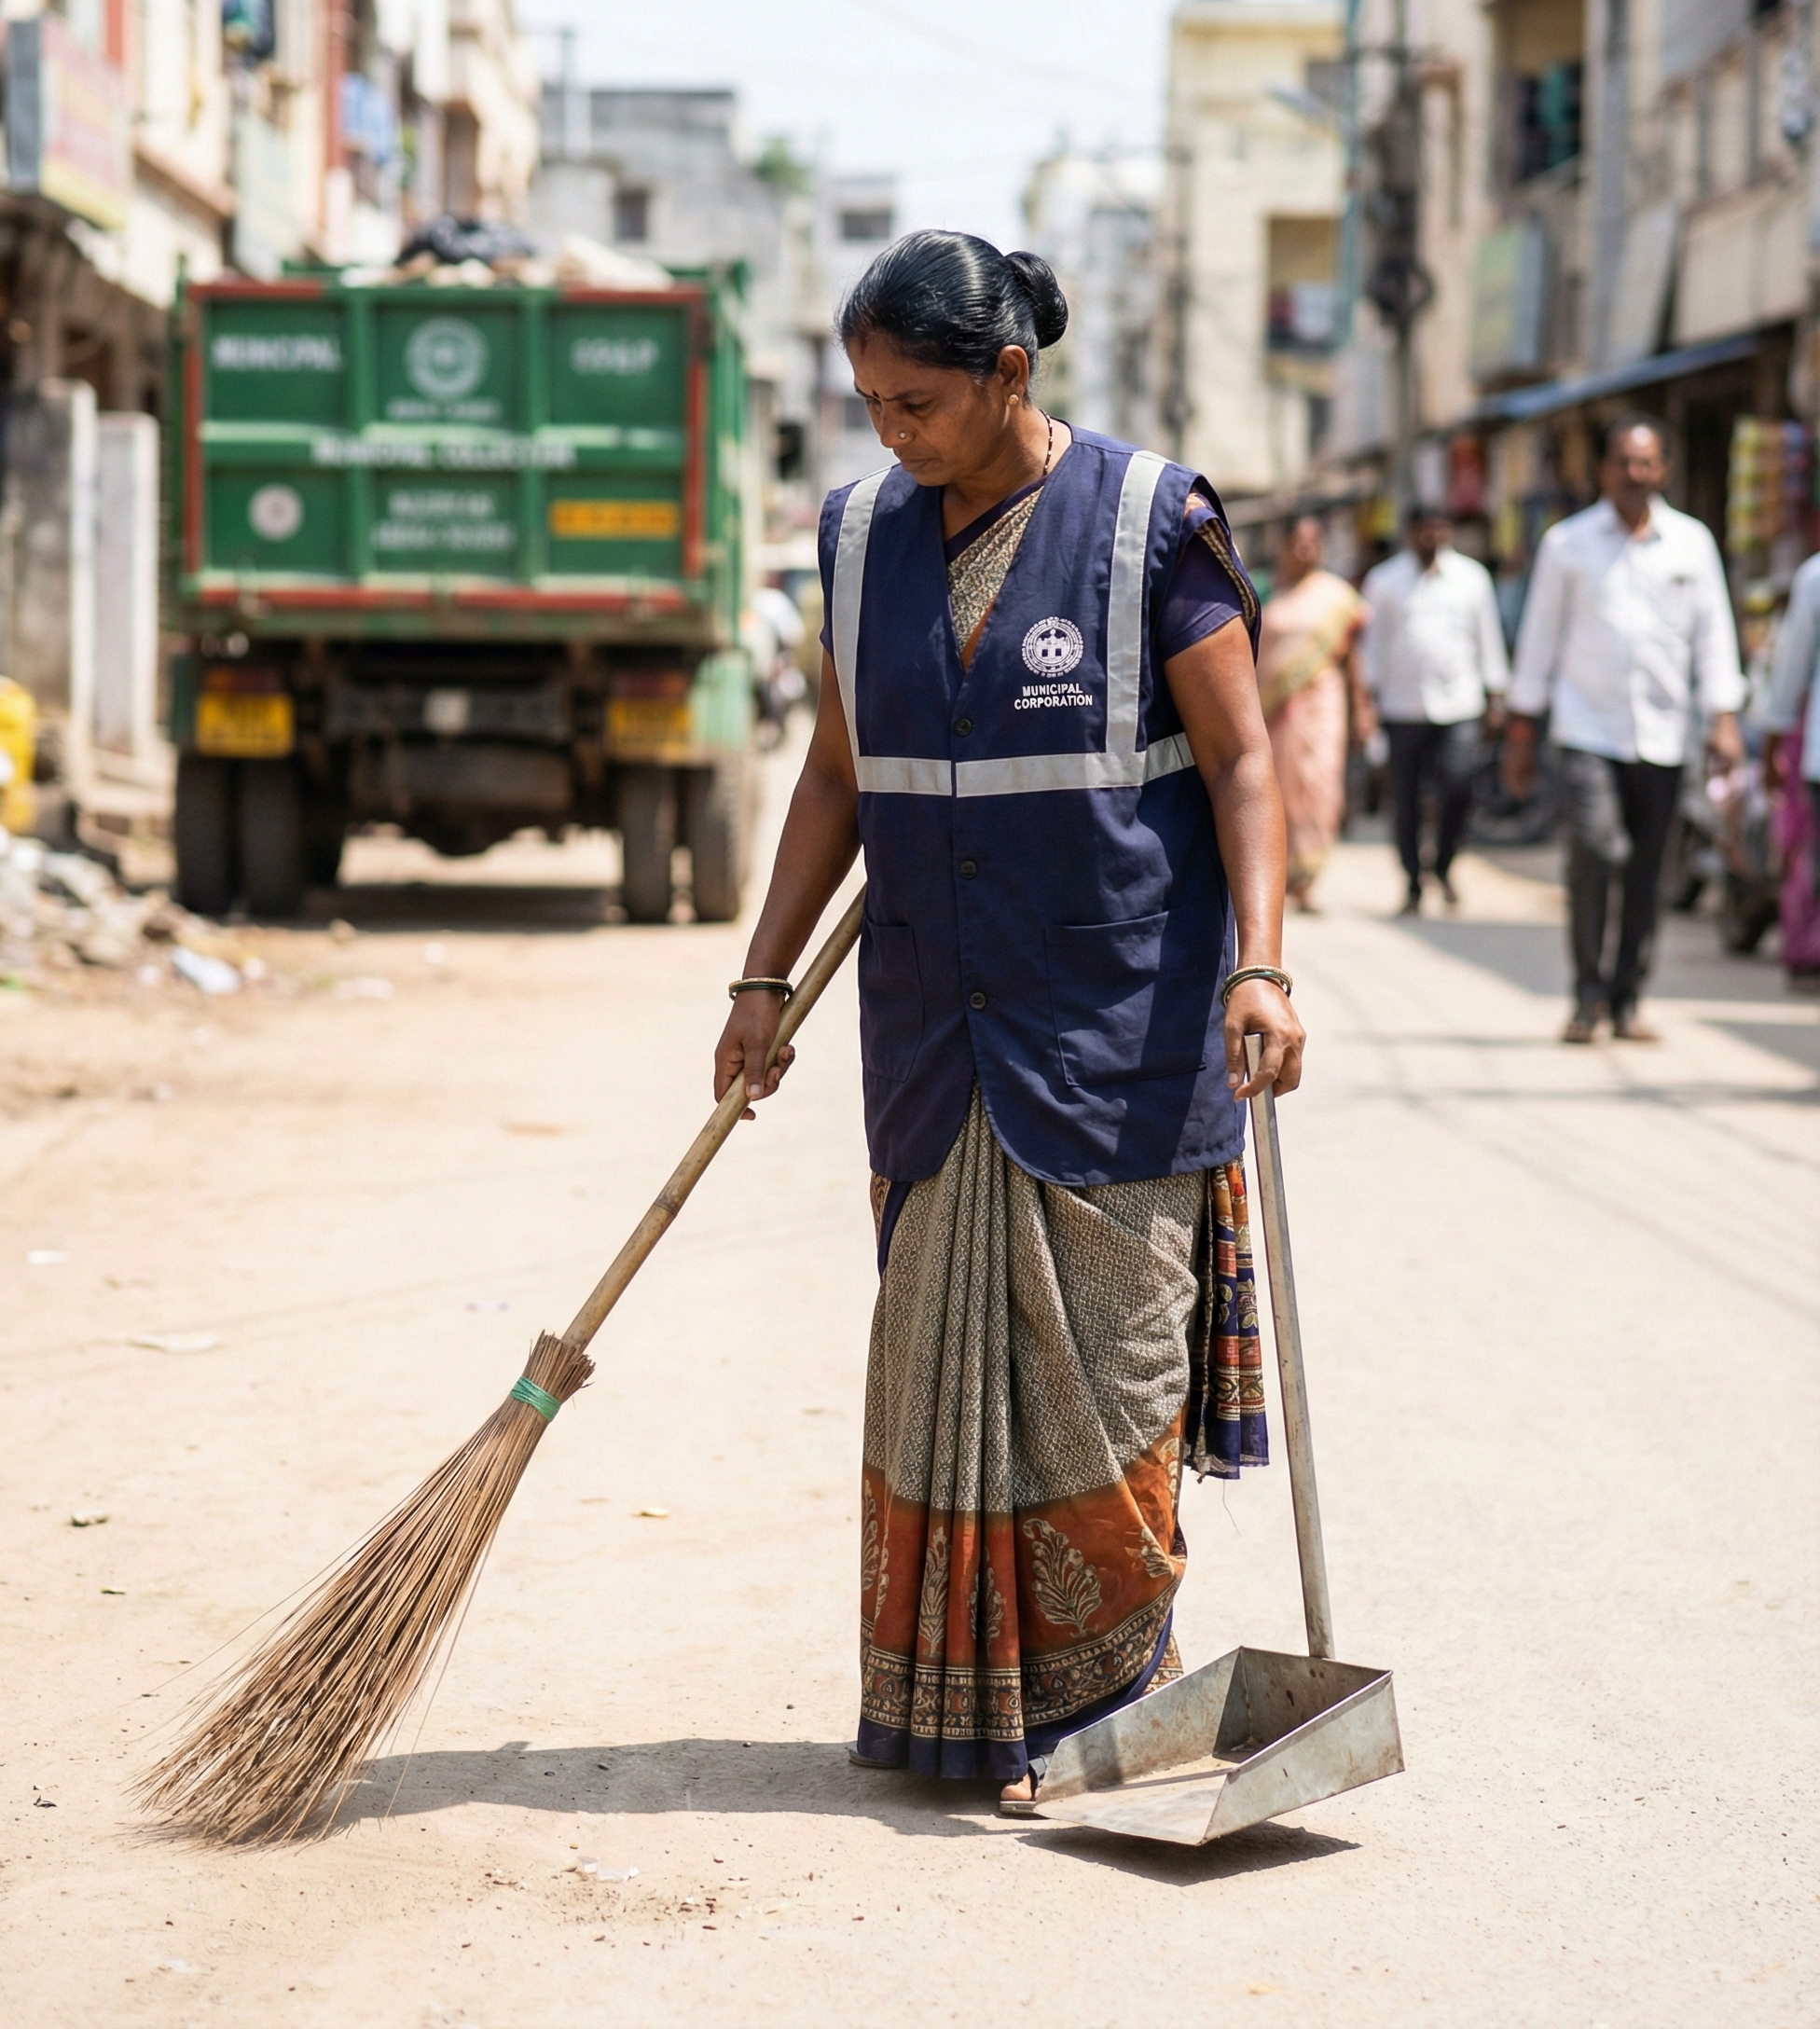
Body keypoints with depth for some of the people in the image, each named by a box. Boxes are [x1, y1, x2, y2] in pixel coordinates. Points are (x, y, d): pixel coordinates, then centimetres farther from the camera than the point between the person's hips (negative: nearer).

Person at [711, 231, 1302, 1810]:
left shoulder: (1149, 523, -7)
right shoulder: (865, 535, 7)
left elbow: (1241, 759, -7)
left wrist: (1259, 962, -19)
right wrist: (766, 978, 12)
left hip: (1120, 1024, -4)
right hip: (936, 1028, 5)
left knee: (1105, 1364, -2)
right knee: (937, 1365, 5)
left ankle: (1109, 1700, 13)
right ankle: (962, 1707, 16)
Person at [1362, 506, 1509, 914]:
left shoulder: (1472, 577, 8)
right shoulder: (1384, 581, 6)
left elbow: (1488, 637, 13)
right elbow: (1373, 641, 9)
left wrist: (1495, 695, 11)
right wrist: (1370, 697, 5)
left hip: (1458, 706, 0)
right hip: (1403, 708, 0)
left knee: (1457, 791, -13)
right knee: (1406, 801, 3)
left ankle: (1444, 866, 11)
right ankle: (1412, 884, 14)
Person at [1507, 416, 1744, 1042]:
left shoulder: (1692, 542, 8)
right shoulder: (1567, 543, 5)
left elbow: (1713, 632, 9)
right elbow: (1539, 637, 9)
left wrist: (1723, 718, -1)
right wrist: (1521, 733, 7)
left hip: (1661, 735, 2)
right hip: (1588, 728, -2)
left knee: (1647, 872, 3)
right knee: (1595, 850, -18)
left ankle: (1627, 1001, 14)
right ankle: (1589, 990, -3)